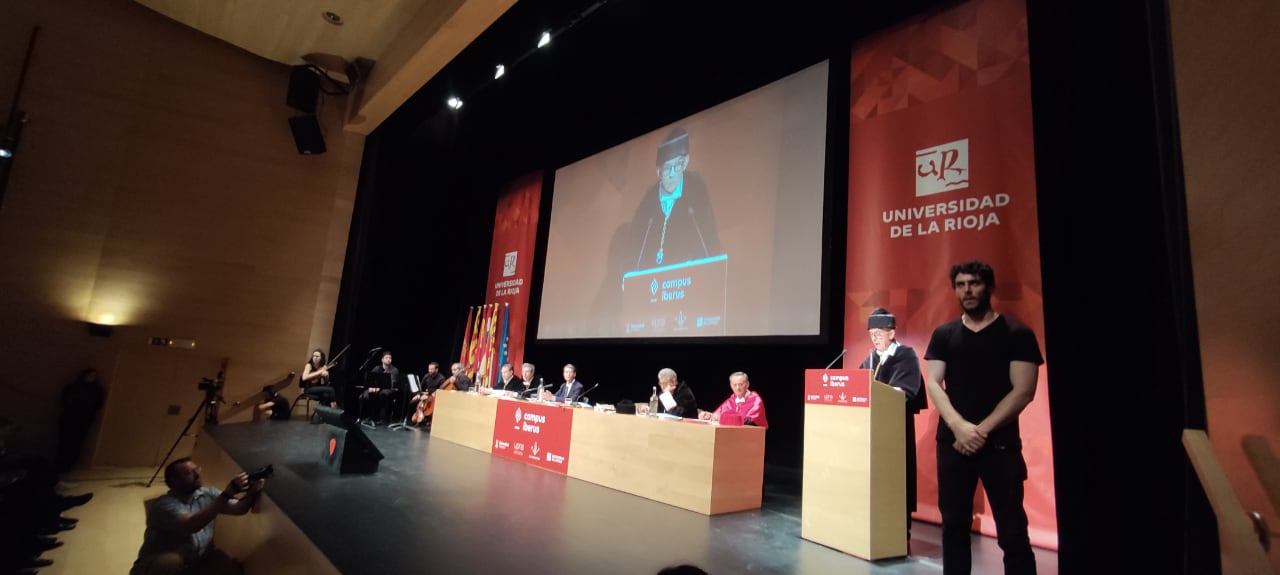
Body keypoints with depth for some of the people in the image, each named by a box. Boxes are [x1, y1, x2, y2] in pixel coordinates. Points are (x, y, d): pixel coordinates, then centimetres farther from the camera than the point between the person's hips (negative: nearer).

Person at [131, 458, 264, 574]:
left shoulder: (208, 494, 4)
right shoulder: (162, 505, -15)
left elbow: (239, 509, -4)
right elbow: (191, 526, -31)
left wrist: (252, 492, -27)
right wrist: (227, 493, -37)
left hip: (194, 563, 4)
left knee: (224, 563, -27)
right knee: (171, 561, -37)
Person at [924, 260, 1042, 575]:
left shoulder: (1017, 333, 0)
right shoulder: (943, 334, 8)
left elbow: (1023, 390, -7)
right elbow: (932, 383, 1)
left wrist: (983, 430, -14)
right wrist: (959, 425, -15)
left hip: (1000, 443, -3)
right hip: (951, 441, 3)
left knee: (1012, 530, 2)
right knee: (954, 524, 10)